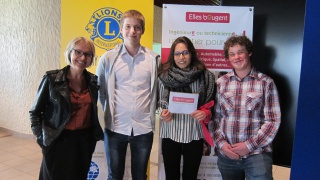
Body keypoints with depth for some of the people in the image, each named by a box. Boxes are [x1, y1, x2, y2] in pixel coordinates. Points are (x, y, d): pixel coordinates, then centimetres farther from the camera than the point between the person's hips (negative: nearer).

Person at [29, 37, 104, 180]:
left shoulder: (93, 81, 0)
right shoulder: (51, 79, -10)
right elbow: (35, 112, -3)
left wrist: (97, 133, 5)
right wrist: (41, 138, -7)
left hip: (84, 141, 4)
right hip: (58, 141, -3)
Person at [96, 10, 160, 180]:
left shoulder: (154, 59, 0)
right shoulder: (108, 58, -2)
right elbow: (99, 89, 8)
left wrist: (153, 112, 5)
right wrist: (108, 111, 7)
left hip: (144, 127, 1)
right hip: (115, 127, 0)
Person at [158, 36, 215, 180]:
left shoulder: (205, 76, -3)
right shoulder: (164, 76, -4)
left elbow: (211, 104, 3)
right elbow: (160, 102, 4)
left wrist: (205, 113, -16)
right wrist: (163, 113, -15)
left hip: (194, 134, 0)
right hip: (170, 133, 0)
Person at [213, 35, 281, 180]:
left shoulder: (266, 82, -3)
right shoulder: (221, 83, 4)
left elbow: (273, 121, -5)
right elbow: (215, 117, 5)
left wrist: (249, 145, -11)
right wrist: (221, 143, -6)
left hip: (257, 153, -2)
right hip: (226, 154, 3)